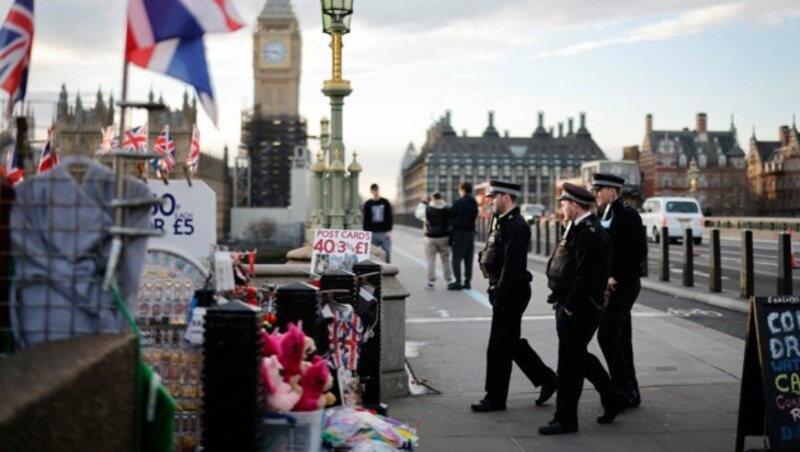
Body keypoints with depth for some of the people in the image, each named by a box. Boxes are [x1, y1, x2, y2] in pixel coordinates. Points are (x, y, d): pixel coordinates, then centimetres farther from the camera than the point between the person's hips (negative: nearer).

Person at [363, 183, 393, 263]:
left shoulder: (385, 202, 6)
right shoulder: (367, 204, 6)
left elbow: (389, 217, 4)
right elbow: (366, 220, 7)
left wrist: (389, 230, -5)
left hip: (385, 233, 0)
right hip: (373, 233, 0)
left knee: (387, 253, -1)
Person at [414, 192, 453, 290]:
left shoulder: (427, 209, -6)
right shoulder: (447, 209, -1)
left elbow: (417, 213, 11)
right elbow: (451, 222, 3)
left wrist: (423, 203, 22)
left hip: (431, 238, -2)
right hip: (444, 237, 2)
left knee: (431, 260, 3)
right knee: (445, 259, 10)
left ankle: (431, 282, 1)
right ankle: (448, 280, 14)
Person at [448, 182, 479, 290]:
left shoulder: (459, 203, -12)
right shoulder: (474, 204, 9)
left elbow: (451, 216, -7)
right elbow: (475, 217, 12)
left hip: (460, 232, -7)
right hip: (471, 232, 7)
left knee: (457, 258, -2)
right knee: (468, 259, 8)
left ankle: (458, 282, -6)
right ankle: (467, 282, 10)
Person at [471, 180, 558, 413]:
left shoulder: (515, 226, -18)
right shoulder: (502, 221, 13)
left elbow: (511, 264, -23)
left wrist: (500, 294, -22)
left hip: (510, 293, -10)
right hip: (504, 291, 10)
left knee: (499, 346, -1)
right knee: (512, 343, 17)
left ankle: (495, 398, 11)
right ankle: (547, 379, 28)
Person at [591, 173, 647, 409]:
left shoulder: (627, 214, -11)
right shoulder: (603, 214, 14)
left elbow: (639, 252, -18)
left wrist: (616, 278, -18)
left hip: (623, 285, -9)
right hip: (609, 285, 9)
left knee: (607, 334, -13)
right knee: (619, 337, 12)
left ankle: (624, 388, -4)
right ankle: (629, 391, 20)